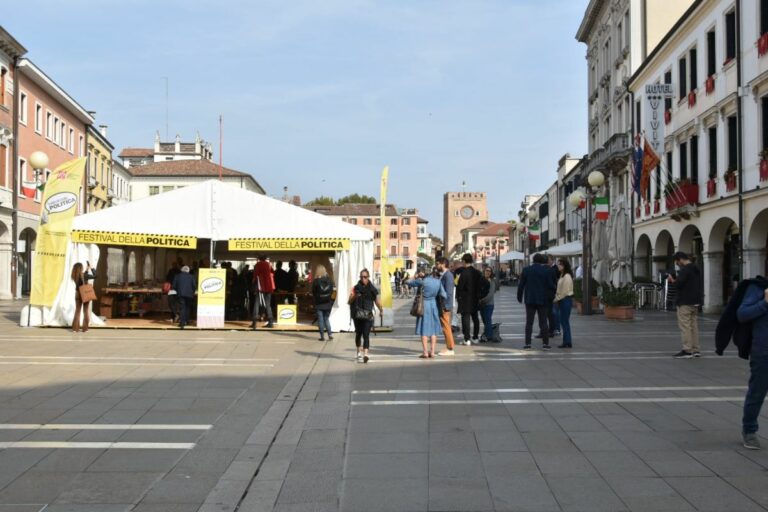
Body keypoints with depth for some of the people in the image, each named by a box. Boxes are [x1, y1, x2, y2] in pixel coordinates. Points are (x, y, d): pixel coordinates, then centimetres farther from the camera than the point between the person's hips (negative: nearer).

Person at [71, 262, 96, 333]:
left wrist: (87, 270, 18)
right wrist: (91, 268, -1)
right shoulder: (84, 275, -17)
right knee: (86, 311, 7)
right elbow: (95, 276, -9)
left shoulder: (75, 276, -2)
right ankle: (85, 328, 7)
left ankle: (75, 327, 9)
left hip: (78, 294, 4)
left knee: (77, 310, 11)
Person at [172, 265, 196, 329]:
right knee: (187, 307, 16)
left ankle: (182, 322, -13)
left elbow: (173, 286, 4)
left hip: (180, 294, -1)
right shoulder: (191, 276, 7)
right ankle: (187, 321, 20)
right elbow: (194, 286, -1)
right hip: (189, 294, 1)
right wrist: (192, 292, 15)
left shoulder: (177, 276, 8)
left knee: (182, 308, -3)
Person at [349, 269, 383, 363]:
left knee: (366, 334, -11)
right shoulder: (356, 288, 5)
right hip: (357, 315, 2)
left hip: (368, 315, -2)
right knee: (358, 333, 12)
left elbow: (377, 300, 9)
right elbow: (349, 301, 2)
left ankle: (365, 354, -20)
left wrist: (381, 310, 0)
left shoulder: (372, 289, 3)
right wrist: (353, 297, -17)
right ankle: (359, 352, 29)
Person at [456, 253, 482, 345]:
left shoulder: (464, 272, -16)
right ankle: (475, 337, 23)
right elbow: (479, 285, 8)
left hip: (465, 299, -6)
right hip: (475, 299, 7)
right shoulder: (477, 272, 4)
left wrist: (458, 296, -2)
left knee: (466, 318, -3)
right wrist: (478, 297, 16)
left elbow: (460, 286, -15)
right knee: (475, 318, 16)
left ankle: (467, 339, -5)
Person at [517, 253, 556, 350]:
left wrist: (519, 297, 10)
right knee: (543, 322, 6)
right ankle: (546, 343, 5)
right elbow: (551, 286, -5)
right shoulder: (546, 271, -6)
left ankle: (527, 343, 0)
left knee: (529, 323, 4)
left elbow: (521, 285, -1)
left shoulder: (526, 270, -3)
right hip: (542, 300, 0)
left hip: (529, 300, 0)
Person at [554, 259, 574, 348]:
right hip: (562, 300, 9)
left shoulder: (567, 276, -15)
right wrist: (557, 298, 6)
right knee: (563, 321, 10)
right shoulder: (562, 275, 15)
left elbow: (565, 291, -18)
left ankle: (567, 342, -3)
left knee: (565, 322, -6)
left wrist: (557, 299, -10)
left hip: (566, 300, -9)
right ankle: (566, 342, 14)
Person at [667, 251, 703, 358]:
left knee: (685, 326, -6)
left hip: (685, 303, -9)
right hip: (695, 302, 9)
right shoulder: (696, 269, 16)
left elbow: (678, 285, -22)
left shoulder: (685, 270, -15)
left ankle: (687, 350, -7)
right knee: (694, 325, 12)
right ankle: (696, 350, 14)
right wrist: (676, 279, 16)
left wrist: (672, 279, -1)